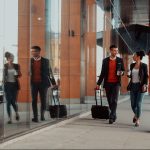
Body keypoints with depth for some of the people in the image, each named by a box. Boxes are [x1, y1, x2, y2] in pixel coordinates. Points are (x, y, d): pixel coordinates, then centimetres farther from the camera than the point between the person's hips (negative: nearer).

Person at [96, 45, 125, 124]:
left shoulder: (120, 60, 4)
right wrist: (98, 83, 4)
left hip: (116, 83, -2)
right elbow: (102, 73, 8)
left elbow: (123, 70, 12)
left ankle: (111, 117, -10)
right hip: (107, 83, 2)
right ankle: (114, 115, 25)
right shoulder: (105, 60, 5)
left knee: (114, 100, -11)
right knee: (110, 101, 8)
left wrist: (121, 73, -13)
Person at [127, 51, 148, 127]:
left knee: (138, 104, -7)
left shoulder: (144, 65, -7)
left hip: (140, 86, -5)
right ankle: (136, 114, 38)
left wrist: (145, 85, -16)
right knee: (133, 104, 8)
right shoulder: (132, 65, 7)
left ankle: (137, 120, 6)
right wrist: (128, 75, -7)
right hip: (133, 86, 5)